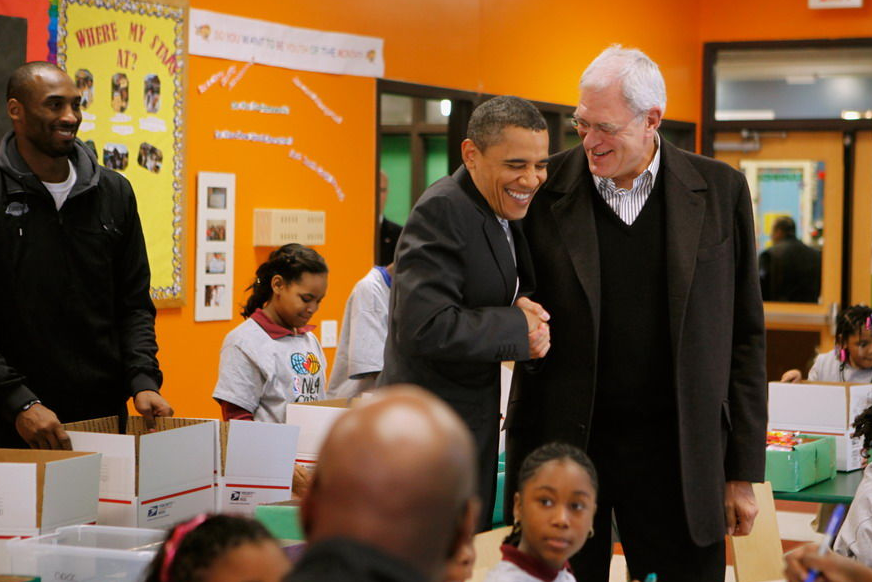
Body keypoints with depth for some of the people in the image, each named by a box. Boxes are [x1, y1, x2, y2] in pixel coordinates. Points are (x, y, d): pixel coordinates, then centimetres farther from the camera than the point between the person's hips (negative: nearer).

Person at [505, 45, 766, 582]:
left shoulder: (719, 191, 0)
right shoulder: (544, 192, -1)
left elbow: (745, 337, 5)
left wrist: (743, 472, 2)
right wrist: (524, 467, -2)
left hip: (675, 454, 0)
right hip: (564, 446, 0)